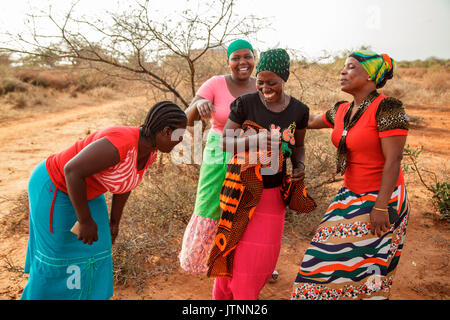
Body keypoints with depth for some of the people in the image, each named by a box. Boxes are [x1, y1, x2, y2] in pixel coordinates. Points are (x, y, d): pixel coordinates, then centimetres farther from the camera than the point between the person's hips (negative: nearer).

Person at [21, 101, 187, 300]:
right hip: (54, 188, -8)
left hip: (84, 188, 8)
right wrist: (86, 220, -28)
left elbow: (125, 181, 6)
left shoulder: (150, 150, -8)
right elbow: (73, 171, -35)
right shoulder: (120, 144, -38)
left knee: (93, 251, 11)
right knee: (57, 255, 4)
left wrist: (114, 220, 11)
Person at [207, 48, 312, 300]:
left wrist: (300, 167, -9)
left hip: (273, 193, 3)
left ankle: (245, 291, 38)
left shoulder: (299, 110, -1)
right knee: (234, 248, 5)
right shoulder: (245, 104, -10)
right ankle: (224, 294, 32)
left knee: (264, 251, 10)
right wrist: (252, 141, -27)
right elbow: (225, 143, -8)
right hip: (242, 190, -2)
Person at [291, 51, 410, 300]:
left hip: (381, 197, -7)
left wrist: (381, 207, -20)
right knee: (334, 258, 12)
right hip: (351, 195, 7)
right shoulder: (342, 111, 4)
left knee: (362, 263, 2)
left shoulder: (386, 107, -18)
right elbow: (311, 121, 22)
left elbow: (393, 161, -20)